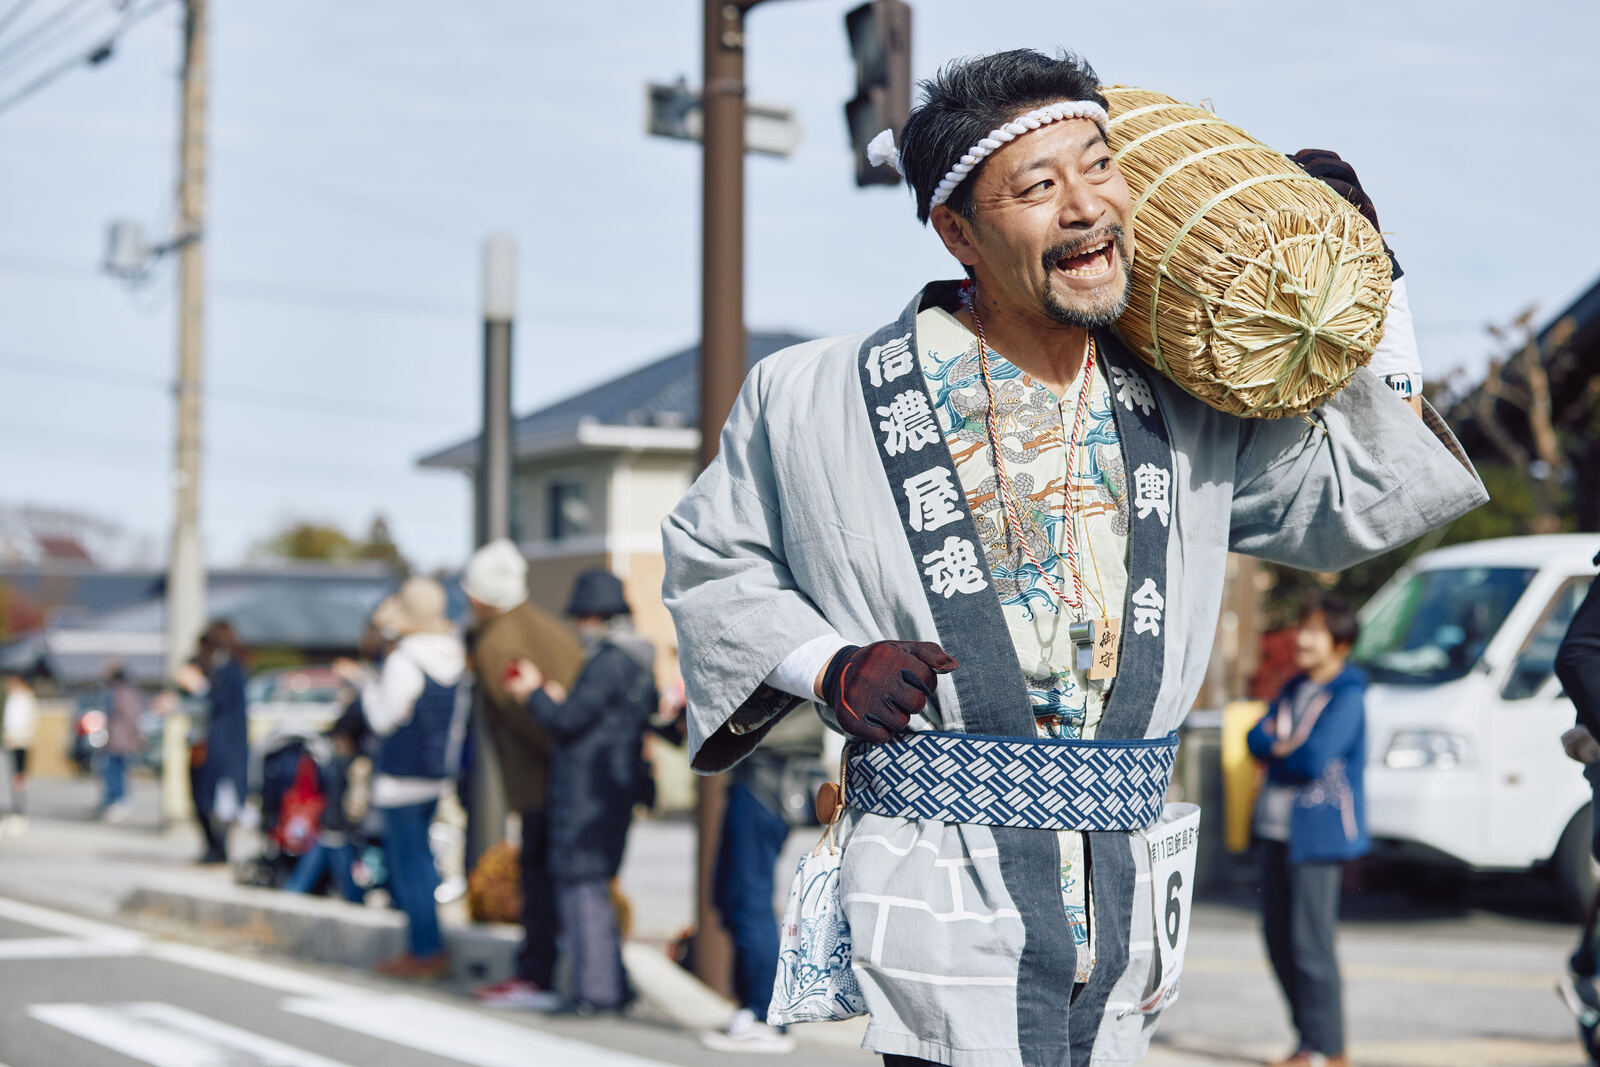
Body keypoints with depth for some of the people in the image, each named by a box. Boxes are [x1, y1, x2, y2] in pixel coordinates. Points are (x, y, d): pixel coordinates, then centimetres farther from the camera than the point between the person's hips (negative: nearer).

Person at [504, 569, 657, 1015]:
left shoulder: (608, 662, -16)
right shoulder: (640, 660, 14)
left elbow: (567, 722, -16)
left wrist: (534, 693, 1)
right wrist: (558, 698, 21)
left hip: (587, 789, -10)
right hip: (619, 784, 10)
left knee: (582, 883, -6)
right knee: (591, 883, 16)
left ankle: (595, 989, -5)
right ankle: (614, 985, 19)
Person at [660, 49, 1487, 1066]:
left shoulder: (1188, 418, 8)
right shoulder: (822, 401, -2)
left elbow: (1361, 501, 18)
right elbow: (707, 556, 12)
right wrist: (824, 666, -4)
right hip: (945, 901, -4)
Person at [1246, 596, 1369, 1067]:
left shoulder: (1347, 696, -8)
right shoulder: (1295, 688, 16)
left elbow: (1315, 757, -19)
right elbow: (1257, 739, 8)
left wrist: (1277, 749, -3)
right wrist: (1288, 748, -10)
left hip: (1319, 830, -8)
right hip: (1278, 828, 8)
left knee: (1310, 940, -8)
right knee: (1278, 937, 9)